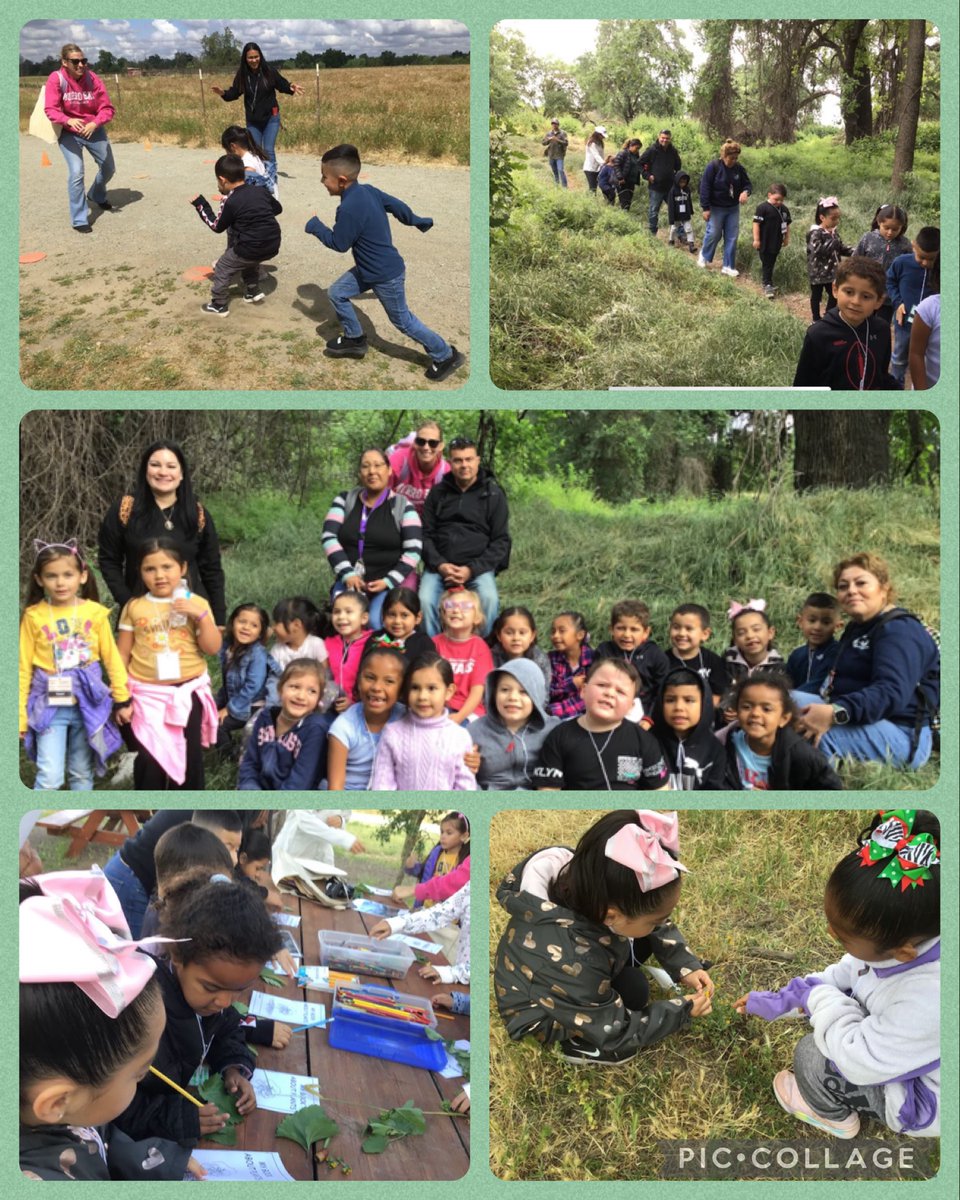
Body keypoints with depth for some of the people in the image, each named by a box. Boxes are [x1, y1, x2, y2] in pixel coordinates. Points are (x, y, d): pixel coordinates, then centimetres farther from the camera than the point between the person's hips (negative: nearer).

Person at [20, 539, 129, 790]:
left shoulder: (95, 612, -3)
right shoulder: (33, 616, -5)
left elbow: (112, 658, 5)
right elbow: (24, 668, 1)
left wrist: (122, 699, 6)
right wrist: (19, 716, 2)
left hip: (88, 702, 1)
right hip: (50, 704, -1)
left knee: (82, 773, 14)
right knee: (50, 777, -9)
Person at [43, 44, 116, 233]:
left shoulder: (92, 79, -13)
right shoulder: (56, 78, -19)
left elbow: (107, 108, -13)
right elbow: (50, 109, -23)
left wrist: (95, 123, -33)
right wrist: (68, 120, -43)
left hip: (94, 130, 4)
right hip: (68, 133, -4)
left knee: (109, 168, 17)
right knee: (76, 173, -18)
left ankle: (97, 195, 50)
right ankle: (79, 220, -8)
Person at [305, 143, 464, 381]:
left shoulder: (349, 209, -30)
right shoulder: (368, 190, -3)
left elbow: (338, 244, -20)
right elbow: (396, 205, 10)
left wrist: (315, 225, -6)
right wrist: (417, 221, 27)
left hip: (386, 275, -10)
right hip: (368, 269, 10)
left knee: (403, 320, 4)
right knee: (336, 293, 13)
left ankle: (446, 356, 16)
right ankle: (354, 339, 29)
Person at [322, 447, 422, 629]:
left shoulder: (403, 506, 2)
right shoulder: (345, 500, 9)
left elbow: (413, 551, -4)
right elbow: (329, 538, -1)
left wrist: (388, 581, -15)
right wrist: (347, 574, -14)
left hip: (393, 581, -2)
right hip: (350, 579, 2)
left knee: (377, 621, -30)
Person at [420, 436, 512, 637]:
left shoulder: (493, 494, 4)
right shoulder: (438, 492, 10)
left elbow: (501, 540, 1)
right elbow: (425, 534, 8)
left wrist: (472, 569, -11)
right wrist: (440, 565, -10)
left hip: (478, 566, -1)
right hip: (440, 566, 1)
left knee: (489, 598, -31)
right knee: (425, 599, -28)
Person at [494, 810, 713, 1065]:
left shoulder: (591, 883, -29)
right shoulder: (573, 966, -45)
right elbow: (617, 1032, -25)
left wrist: (686, 965, -13)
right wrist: (682, 1012, -18)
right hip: (543, 1015, -6)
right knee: (633, 992, -23)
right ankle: (582, 1044, -3)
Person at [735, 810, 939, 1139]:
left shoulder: (926, 1000, -44)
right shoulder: (894, 937, -21)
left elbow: (858, 1061, -34)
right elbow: (845, 973, 0)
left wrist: (820, 998, -20)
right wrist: (780, 1001, 2)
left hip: (921, 1099, -8)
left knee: (812, 1055, -14)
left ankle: (834, 1116, 19)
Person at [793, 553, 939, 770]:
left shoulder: (899, 630, -11)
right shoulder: (856, 628, 23)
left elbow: (891, 693, -27)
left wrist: (836, 713, -39)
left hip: (902, 737, -10)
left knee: (810, 736, -33)